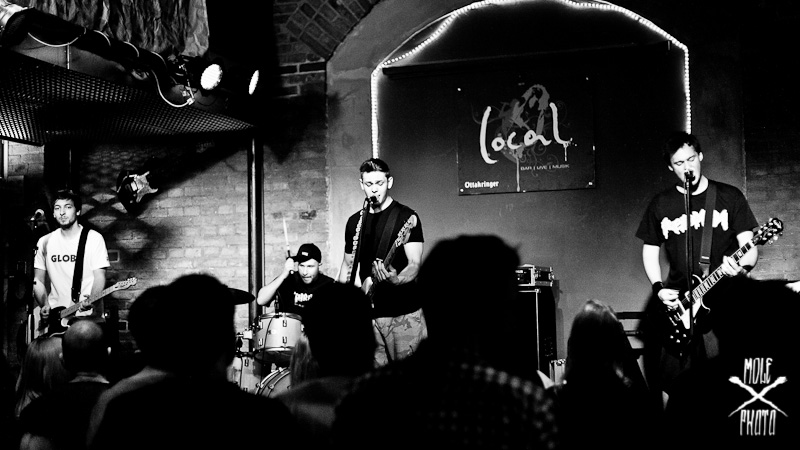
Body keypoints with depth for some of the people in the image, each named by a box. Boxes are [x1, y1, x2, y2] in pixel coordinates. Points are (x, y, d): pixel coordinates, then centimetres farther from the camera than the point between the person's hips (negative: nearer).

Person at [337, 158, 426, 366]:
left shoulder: (407, 217, -4)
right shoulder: (355, 221, 13)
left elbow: (415, 263, -12)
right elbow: (347, 265, 21)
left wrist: (395, 280, -32)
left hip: (403, 313, -5)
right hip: (368, 313, 5)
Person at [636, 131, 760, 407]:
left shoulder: (729, 197, 2)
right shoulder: (661, 204, 8)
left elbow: (749, 246, -1)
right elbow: (650, 250, 13)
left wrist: (742, 266, -23)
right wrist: (659, 288, -1)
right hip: (677, 306, 2)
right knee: (670, 384, 4)